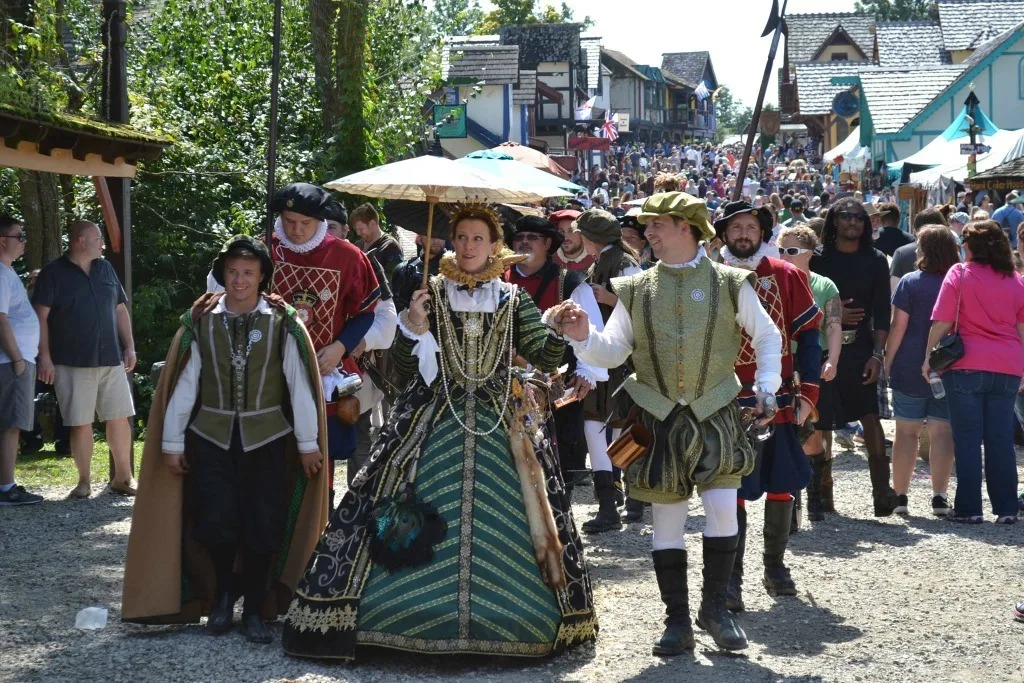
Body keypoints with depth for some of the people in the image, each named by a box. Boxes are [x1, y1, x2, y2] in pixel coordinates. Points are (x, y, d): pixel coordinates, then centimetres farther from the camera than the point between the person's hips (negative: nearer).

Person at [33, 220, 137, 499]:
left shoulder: (105, 269, 13)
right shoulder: (53, 273, -3)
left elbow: (120, 309, 17)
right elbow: (41, 317, -7)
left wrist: (129, 347, 10)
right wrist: (45, 356, -13)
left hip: (111, 359, 4)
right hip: (73, 362, -4)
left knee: (119, 418, 4)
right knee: (81, 423, 0)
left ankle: (123, 476, 14)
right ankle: (84, 482, 10)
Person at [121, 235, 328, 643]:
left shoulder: (283, 323, -4)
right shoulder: (200, 321, -1)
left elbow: (300, 384, -3)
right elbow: (183, 383, 1)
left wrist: (308, 443, -4)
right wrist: (172, 441, 1)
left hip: (266, 439, 0)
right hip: (211, 437, 1)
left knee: (262, 528, 2)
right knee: (215, 522, -5)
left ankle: (254, 611, 17)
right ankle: (222, 593, 23)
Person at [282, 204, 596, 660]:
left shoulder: (514, 300, 7)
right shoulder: (431, 294, 4)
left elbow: (545, 359, 2)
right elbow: (407, 364, 0)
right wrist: (412, 328, -16)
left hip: (502, 420, 1)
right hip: (435, 418, 0)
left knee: (502, 519, -1)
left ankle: (510, 616, 10)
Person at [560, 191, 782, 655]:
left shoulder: (730, 283, 1)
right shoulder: (635, 291, 6)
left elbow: (767, 336, 12)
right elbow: (612, 352, 6)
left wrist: (766, 386, 3)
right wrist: (584, 337, -13)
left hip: (715, 413, -2)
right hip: (659, 419, 2)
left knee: (722, 508, -12)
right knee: (666, 521, 5)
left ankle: (714, 607, 6)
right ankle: (677, 620, 14)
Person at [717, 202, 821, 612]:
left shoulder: (787, 277, 3)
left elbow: (808, 335, 5)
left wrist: (808, 392, 0)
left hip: (780, 401, 2)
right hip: (729, 404, -2)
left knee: (781, 486, 10)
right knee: (733, 489, -6)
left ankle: (775, 566, 25)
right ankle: (731, 578, -3)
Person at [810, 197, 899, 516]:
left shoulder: (876, 261, 6)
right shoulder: (818, 259, 4)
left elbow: (882, 313, 3)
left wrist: (877, 354, -6)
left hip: (860, 349, 0)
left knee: (870, 417, -10)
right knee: (820, 419, 4)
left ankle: (882, 490, -9)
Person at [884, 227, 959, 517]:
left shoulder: (911, 282, -7)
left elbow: (898, 326, -8)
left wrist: (887, 361, 0)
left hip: (911, 368, -2)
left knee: (907, 431, 6)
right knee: (942, 431, 4)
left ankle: (900, 495, 8)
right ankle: (939, 496, 2)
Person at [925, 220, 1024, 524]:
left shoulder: (960, 274, -3)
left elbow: (942, 322, -6)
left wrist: (929, 357, 3)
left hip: (967, 367, -3)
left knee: (967, 439, 1)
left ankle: (968, 508, 1)